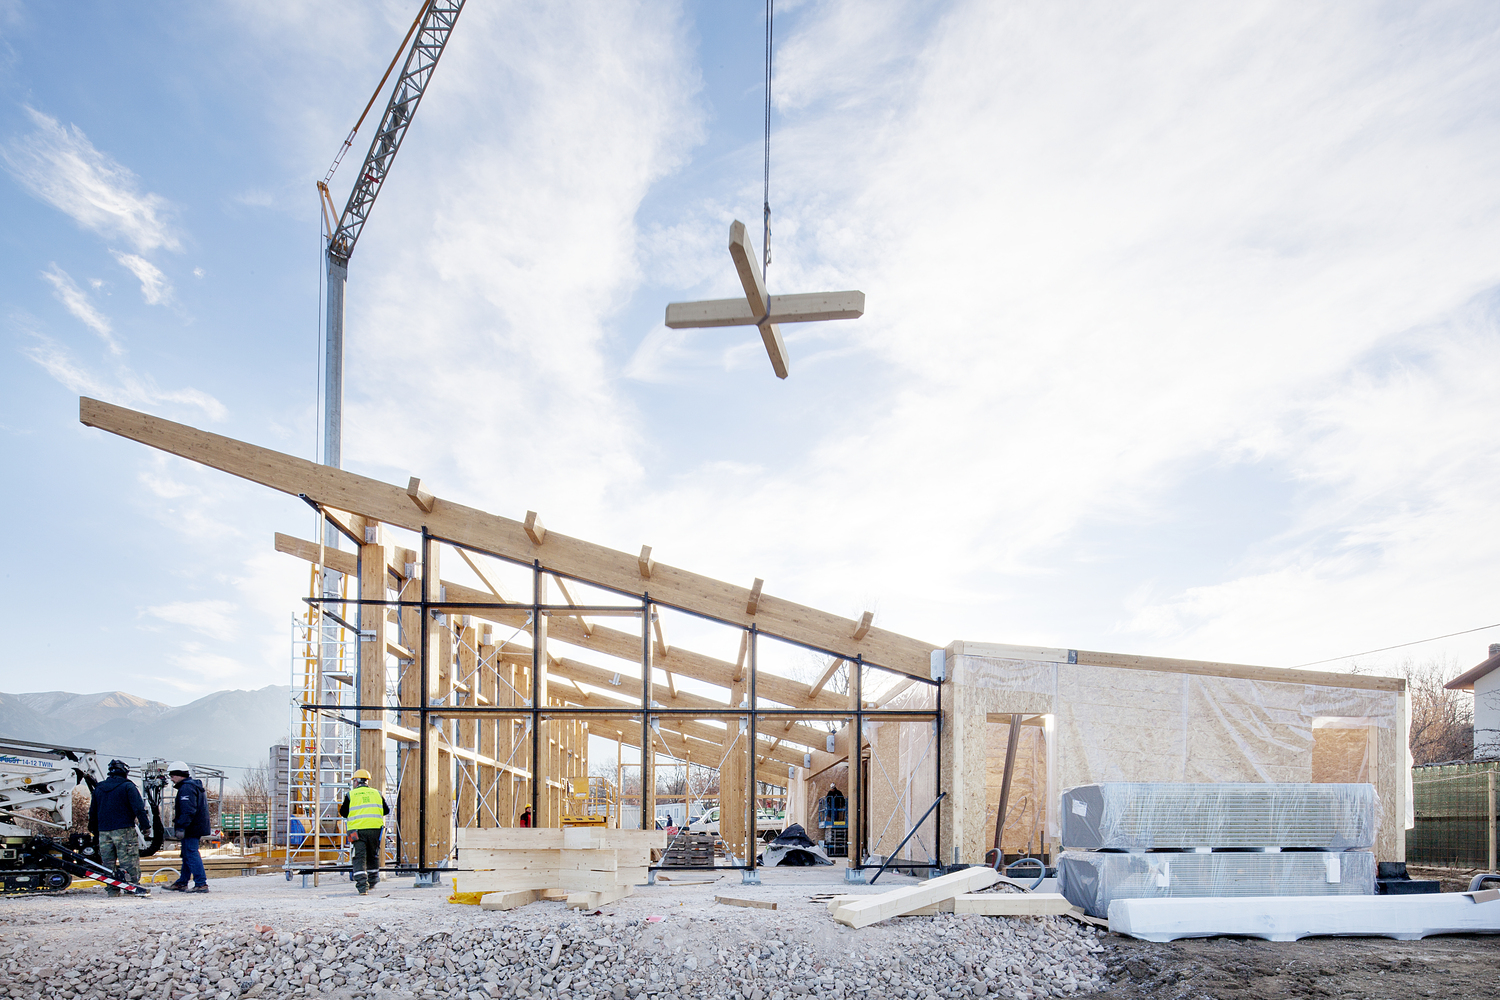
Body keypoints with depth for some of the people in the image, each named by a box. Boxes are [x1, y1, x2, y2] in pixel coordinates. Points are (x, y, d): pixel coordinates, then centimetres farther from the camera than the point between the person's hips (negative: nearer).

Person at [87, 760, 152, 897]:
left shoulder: (98, 788, 14)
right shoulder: (128, 786, -4)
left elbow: (93, 812, 20)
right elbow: (138, 808, -12)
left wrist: (94, 830, 30)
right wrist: (146, 827, -9)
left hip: (104, 831, 5)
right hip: (123, 829, -5)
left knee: (108, 862, 10)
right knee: (129, 861, -3)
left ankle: (112, 889, 10)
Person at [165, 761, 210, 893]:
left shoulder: (186, 788, -16)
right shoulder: (195, 785, 19)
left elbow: (188, 811, -24)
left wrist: (180, 827, -26)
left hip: (191, 828, -11)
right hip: (197, 827, 11)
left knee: (191, 854, -10)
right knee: (187, 855, 18)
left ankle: (201, 884, -12)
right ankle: (182, 883, 27)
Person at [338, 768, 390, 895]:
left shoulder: (350, 795, 3)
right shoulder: (376, 793, 11)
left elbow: (343, 813, 7)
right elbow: (386, 811, 16)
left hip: (357, 830, -3)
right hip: (375, 828, 3)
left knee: (359, 857, -2)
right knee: (373, 856, 19)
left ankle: (362, 885, -12)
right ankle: (372, 882, 26)